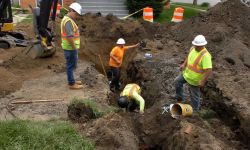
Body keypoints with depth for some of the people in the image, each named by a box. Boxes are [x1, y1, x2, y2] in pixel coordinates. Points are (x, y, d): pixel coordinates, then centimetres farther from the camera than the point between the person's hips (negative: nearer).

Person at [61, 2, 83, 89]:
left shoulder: (68, 19, 14)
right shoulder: (68, 21, -20)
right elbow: (70, 37, -26)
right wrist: (75, 48, -21)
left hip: (70, 48, 10)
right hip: (70, 48, -10)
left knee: (71, 65, 19)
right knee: (71, 65, -1)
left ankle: (71, 81, 30)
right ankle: (72, 84, 8)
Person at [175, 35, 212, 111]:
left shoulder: (205, 55, -33)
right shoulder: (193, 48, -7)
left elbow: (209, 70, -34)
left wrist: (202, 81, -32)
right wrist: (184, 64, 1)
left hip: (195, 79, -8)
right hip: (187, 73, 8)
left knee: (194, 95, 9)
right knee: (178, 81, 22)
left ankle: (195, 110, 33)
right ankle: (180, 99, 42)